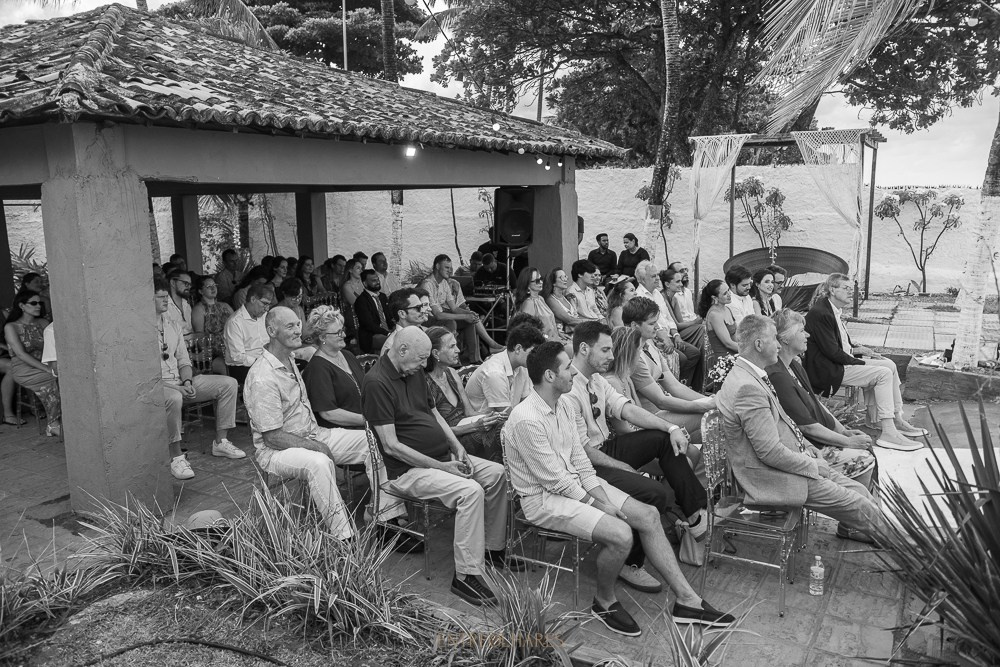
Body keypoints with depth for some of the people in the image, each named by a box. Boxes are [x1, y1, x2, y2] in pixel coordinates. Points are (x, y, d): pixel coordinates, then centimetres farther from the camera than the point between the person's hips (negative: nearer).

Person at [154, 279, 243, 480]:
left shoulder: (173, 324, 15)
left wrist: (187, 381, -5)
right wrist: (174, 388, -21)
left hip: (181, 382, 8)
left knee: (229, 384, -5)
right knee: (173, 398, -42)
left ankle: (220, 442, 0)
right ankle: (176, 457, -28)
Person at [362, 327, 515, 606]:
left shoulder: (415, 373, 10)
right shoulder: (377, 383, -18)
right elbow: (391, 446, -21)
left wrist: (457, 448, 4)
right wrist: (441, 467, -21)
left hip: (442, 457, 9)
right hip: (405, 469, -9)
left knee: (497, 473, 2)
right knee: (470, 491, -28)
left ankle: (494, 549, 16)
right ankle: (466, 576, -20)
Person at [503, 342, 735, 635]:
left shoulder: (563, 404, 4)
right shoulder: (527, 420, -25)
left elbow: (579, 460, 7)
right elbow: (555, 480, -21)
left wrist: (604, 498, -5)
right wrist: (600, 506, -13)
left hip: (574, 482, 9)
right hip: (544, 498, -9)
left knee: (648, 515, -3)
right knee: (620, 534, -25)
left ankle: (686, 599, 5)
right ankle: (605, 602, 3)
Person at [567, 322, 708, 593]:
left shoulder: (597, 380, 6)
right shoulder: (568, 391, -23)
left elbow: (627, 410, 0)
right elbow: (583, 451, -21)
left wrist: (672, 427, -12)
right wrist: (625, 468, -13)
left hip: (607, 446, 9)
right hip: (587, 465, -9)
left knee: (665, 438, -3)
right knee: (656, 493, -22)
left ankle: (694, 512, 3)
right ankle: (630, 564, -4)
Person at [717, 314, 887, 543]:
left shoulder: (752, 376, 7)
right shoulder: (747, 388, -27)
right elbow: (771, 452, -25)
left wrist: (810, 450, 8)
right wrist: (812, 465, -12)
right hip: (773, 478, -10)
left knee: (859, 491, 7)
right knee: (860, 506, -3)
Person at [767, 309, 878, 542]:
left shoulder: (793, 366, 7)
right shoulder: (777, 376, -27)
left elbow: (816, 403, 15)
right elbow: (808, 427, -23)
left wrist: (844, 430, 6)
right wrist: (847, 441, -13)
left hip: (813, 440, 10)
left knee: (865, 443, 7)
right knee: (863, 460, -9)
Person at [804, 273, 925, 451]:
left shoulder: (833, 310, 14)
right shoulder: (819, 313, -19)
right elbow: (832, 352, -21)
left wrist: (856, 349, 4)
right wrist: (861, 363, -13)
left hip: (841, 362, 10)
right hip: (828, 371, -10)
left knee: (889, 365, 5)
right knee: (884, 373, -17)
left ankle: (897, 420, 9)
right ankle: (888, 433, -17)